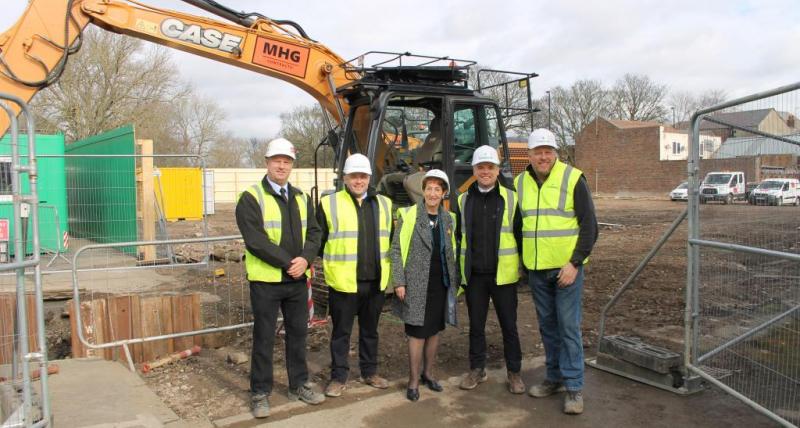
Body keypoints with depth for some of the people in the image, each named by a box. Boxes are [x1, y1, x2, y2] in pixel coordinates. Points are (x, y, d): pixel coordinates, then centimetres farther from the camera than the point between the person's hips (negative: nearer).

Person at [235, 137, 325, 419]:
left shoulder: (301, 198, 11)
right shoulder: (251, 198, -8)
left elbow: (313, 233, 7)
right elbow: (255, 241, -17)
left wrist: (305, 259, -12)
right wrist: (287, 262, -18)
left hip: (297, 279, 5)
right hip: (266, 280, -5)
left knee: (298, 333, 14)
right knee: (264, 338, 5)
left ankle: (299, 385, 30)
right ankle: (260, 392, 19)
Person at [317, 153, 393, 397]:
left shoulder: (384, 204, 9)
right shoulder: (329, 203, -3)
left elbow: (392, 239, 16)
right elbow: (317, 240, 0)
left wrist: (390, 271, 12)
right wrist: (319, 263, -3)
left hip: (375, 282, 4)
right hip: (343, 282, -4)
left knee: (370, 330, 17)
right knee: (341, 332, 7)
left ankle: (369, 372, 32)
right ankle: (338, 377, 20)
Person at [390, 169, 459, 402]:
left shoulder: (447, 219, 9)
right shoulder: (408, 215, -6)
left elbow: (451, 253, 14)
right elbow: (396, 250, -7)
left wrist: (455, 281, 10)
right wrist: (399, 282, -12)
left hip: (441, 284, 5)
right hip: (416, 285, -5)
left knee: (434, 330, 13)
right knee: (417, 333, -1)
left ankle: (428, 373, 30)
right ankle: (413, 381, 13)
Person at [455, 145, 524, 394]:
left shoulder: (511, 199, -2)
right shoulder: (463, 201, 6)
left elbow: (520, 236, 1)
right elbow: (458, 237, 10)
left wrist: (526, 268, -1)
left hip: (502, 275, -2)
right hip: (473, 276, 2)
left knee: (509, 325, 7)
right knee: (476, 325, 13)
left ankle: (514, 372, 22)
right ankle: (477, 370, 28)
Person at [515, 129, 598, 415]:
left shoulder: (573, 178, -8)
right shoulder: (520, 183, 6)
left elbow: (589, 225, -8)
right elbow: (517, 224, 16)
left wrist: (575, 263, -14)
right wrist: (522, 262, 11)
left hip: (566, 267, -4)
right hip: (536, 270, 5)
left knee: (568, 327, -3)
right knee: (547, 325, 13)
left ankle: (574, 386, 8)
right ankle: (555, 377, 27)